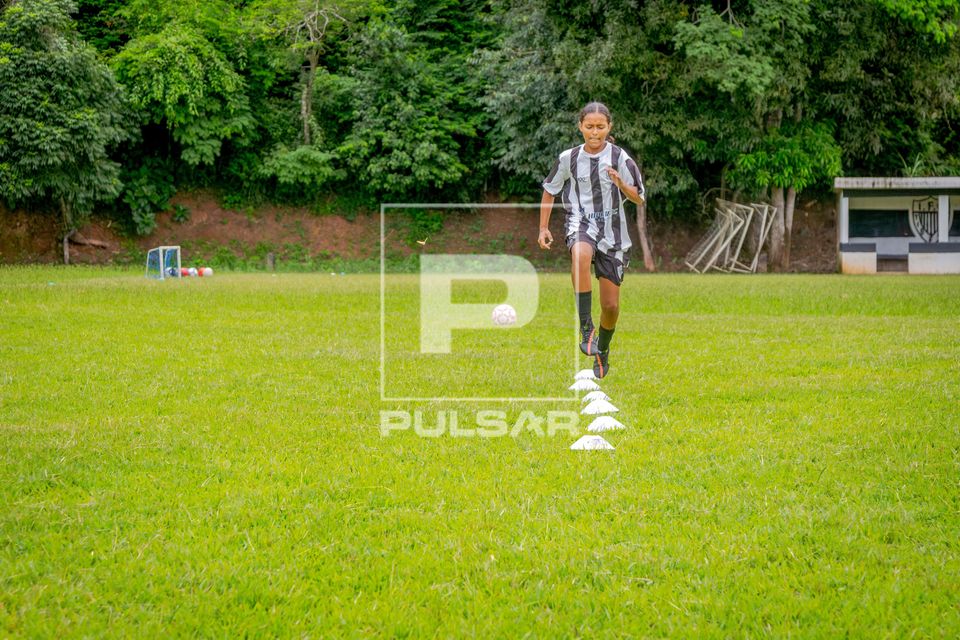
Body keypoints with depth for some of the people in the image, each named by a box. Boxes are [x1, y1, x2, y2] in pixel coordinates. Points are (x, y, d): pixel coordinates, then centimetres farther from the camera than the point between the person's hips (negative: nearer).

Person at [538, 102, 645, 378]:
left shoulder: (619, 158, -4)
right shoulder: (569, 158, 1)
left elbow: (639, 199, -2)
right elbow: (549, 190, 16)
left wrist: (621, 184, -23)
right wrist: (543, 228, 10)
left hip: (612, 231, 1)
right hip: (580, 223, -1)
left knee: (611, 305, 2)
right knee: (581, 254, -40)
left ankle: (603, 349, 33)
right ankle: (586, 327, -33)